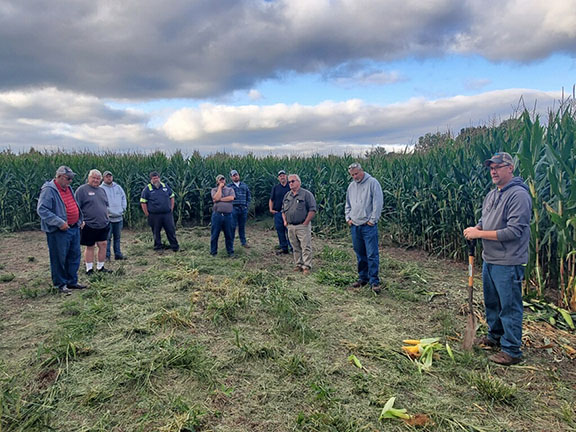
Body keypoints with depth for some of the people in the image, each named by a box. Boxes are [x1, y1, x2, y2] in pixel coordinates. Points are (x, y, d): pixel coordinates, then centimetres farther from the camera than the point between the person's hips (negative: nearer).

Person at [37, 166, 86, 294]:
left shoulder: (69, 188, 13)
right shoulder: (49, 190, -14)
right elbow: (42, 210, -21)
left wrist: (80, 220, 14)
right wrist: (59, 223, -24)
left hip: (74, 228, 9)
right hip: (59, 231, -8)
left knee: (74, 256, 13)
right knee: (59, 258, 2)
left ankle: (72, 281, 25)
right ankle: (61, 284, 14)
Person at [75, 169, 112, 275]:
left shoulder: (102, 190, 15)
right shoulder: (82, 190, -5)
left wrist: (107, 218, 17)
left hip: (103, 225, 6)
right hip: (89, 225, -6)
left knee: (103, 245, 5)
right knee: (90, 247, 3)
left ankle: (100, 267, 18)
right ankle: (89, 269, 14)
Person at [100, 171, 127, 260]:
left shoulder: (118, 187, 12)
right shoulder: (101, 188, -5)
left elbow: (123, 197, 19)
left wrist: (123, 208, 9)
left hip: (119, 216, 5)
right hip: (108, 217, -5)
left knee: (117, 237, 11)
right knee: (107, 237, -4)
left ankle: (118, 254, 19)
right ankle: (106, 255, 3)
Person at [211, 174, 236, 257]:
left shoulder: (230, 189, 11)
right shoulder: (214, 190, 9)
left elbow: (231, 198, -8)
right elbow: (216, 198, -11)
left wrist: (220, 199, -8)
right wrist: (220, 187, -4)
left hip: (228, 215, 1)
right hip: (217, 215, -1)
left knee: (229, 234, 7)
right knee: (214, 234, 3)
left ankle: (230, 252, 18)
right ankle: (213, 252, 14)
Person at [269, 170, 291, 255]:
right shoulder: (275, 188, 11)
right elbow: (271, 200, 13)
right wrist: (271, 209, 1)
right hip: (278, 213, 3)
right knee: (280, 231, 7)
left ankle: (292, 247, 2)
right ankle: (284, 248, 17)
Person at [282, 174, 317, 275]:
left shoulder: (306, 194, -5)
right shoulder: (287, 195, 14)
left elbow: (312, 210, -10)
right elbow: (283, 210, 23)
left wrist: (305, 223, -13)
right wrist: (285, 221, 9)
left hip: (303, 226, -6)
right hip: (290, 226, 6)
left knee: (306, 247, -6)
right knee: (295, 248, 11)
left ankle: (306, 266, -1)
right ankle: (299, 265, 20)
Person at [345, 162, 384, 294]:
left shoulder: (372, 183, -6)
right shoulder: (351, 186, 14)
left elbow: (378, 203, -10)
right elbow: (348, 204, 23)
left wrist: (372, 220, -12)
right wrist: (348, 218, 10)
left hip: (368, 226, -6)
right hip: (354, 226, 6)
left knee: (372, 254, -6)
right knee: (360, 254, 13)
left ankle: (374, 282, 0)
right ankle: (363, 278, 25)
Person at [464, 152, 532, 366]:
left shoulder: (519, 195, -18)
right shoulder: (492, 194, 10)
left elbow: (514, 231, -23)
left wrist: (479, 234, -20)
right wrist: (474, 229, -4)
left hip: (508, 263, -9)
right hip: (489, 259, 9)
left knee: (510, 306, 2)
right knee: (491, 302, 22)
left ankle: (512, 350, 15)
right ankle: (494, 336, 40)